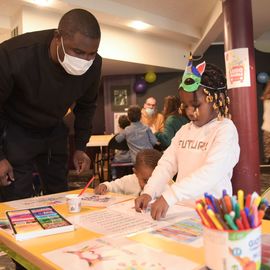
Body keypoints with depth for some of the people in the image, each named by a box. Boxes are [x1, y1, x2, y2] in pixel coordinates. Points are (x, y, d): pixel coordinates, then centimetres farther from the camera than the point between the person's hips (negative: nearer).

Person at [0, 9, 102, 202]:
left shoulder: (93, 65, -19)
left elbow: (86, 105, 1)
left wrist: (80, 146, -1)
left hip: (54, 131, 4)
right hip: (16, 131, -3)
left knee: (59, 196, 11)